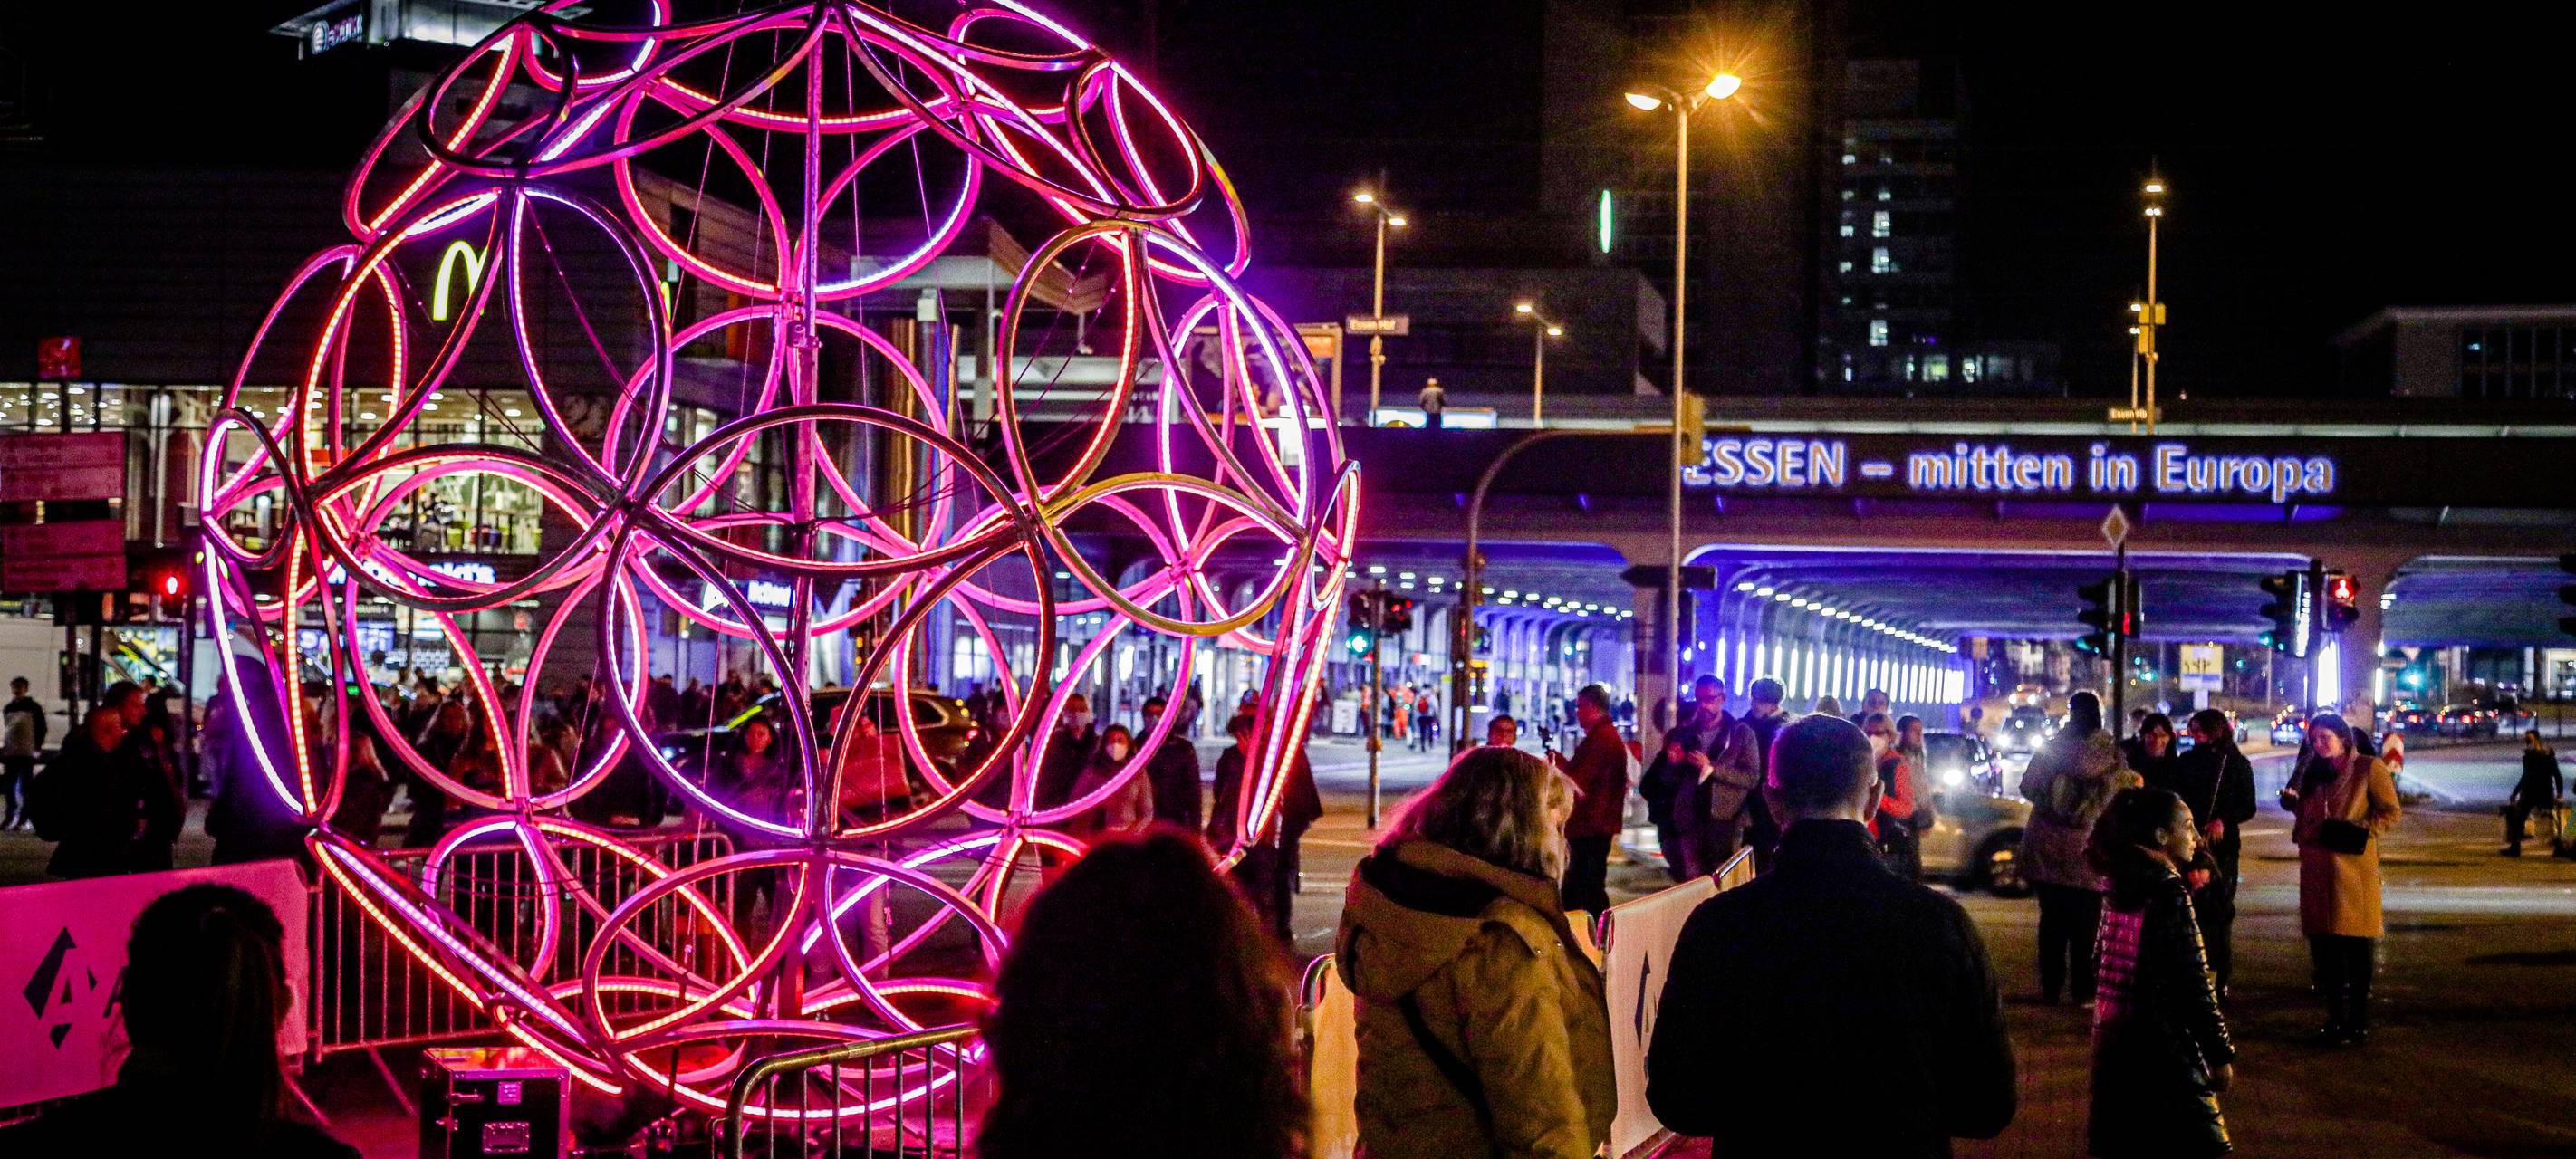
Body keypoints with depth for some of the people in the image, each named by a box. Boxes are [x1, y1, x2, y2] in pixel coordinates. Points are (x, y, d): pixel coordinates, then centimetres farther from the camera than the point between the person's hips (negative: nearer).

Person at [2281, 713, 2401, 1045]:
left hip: (2353, 866, -6)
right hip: (2317, 869, 6)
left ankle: (2359, 1025, 4)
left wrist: (2358, 831, -17)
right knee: (2324, 946, 8)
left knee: (2356, 947, -2)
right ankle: (2335, 1020, 17)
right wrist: (2291, 799, 6)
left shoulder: (2368, 768, -3)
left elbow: (2390, 812, -5)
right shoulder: (2313, 772, 16)